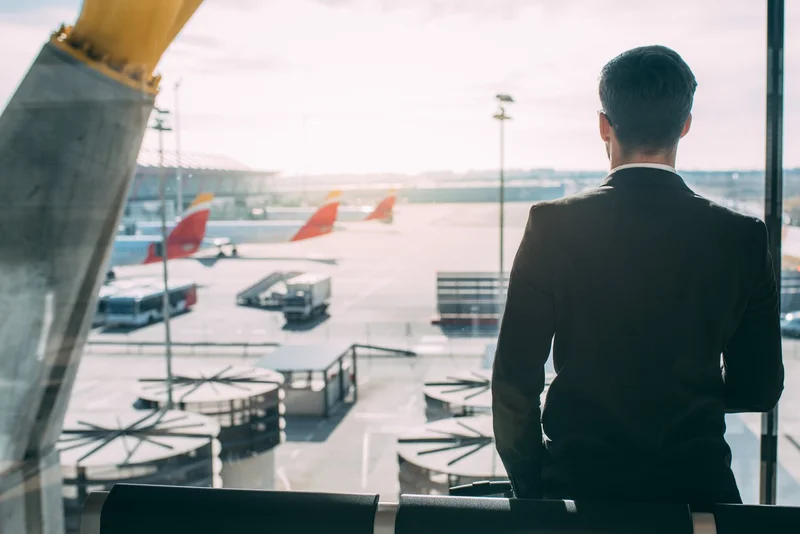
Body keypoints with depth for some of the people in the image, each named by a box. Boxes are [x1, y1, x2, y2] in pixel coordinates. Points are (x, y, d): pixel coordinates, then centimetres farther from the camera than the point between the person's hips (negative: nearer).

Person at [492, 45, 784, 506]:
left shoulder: (553, 225, -12)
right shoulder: (741, 237, -7)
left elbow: (515, 378, -10)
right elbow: (759, 389, 1)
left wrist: (529, 482, 5)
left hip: (579, 480, -1)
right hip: (695, 482, 1)